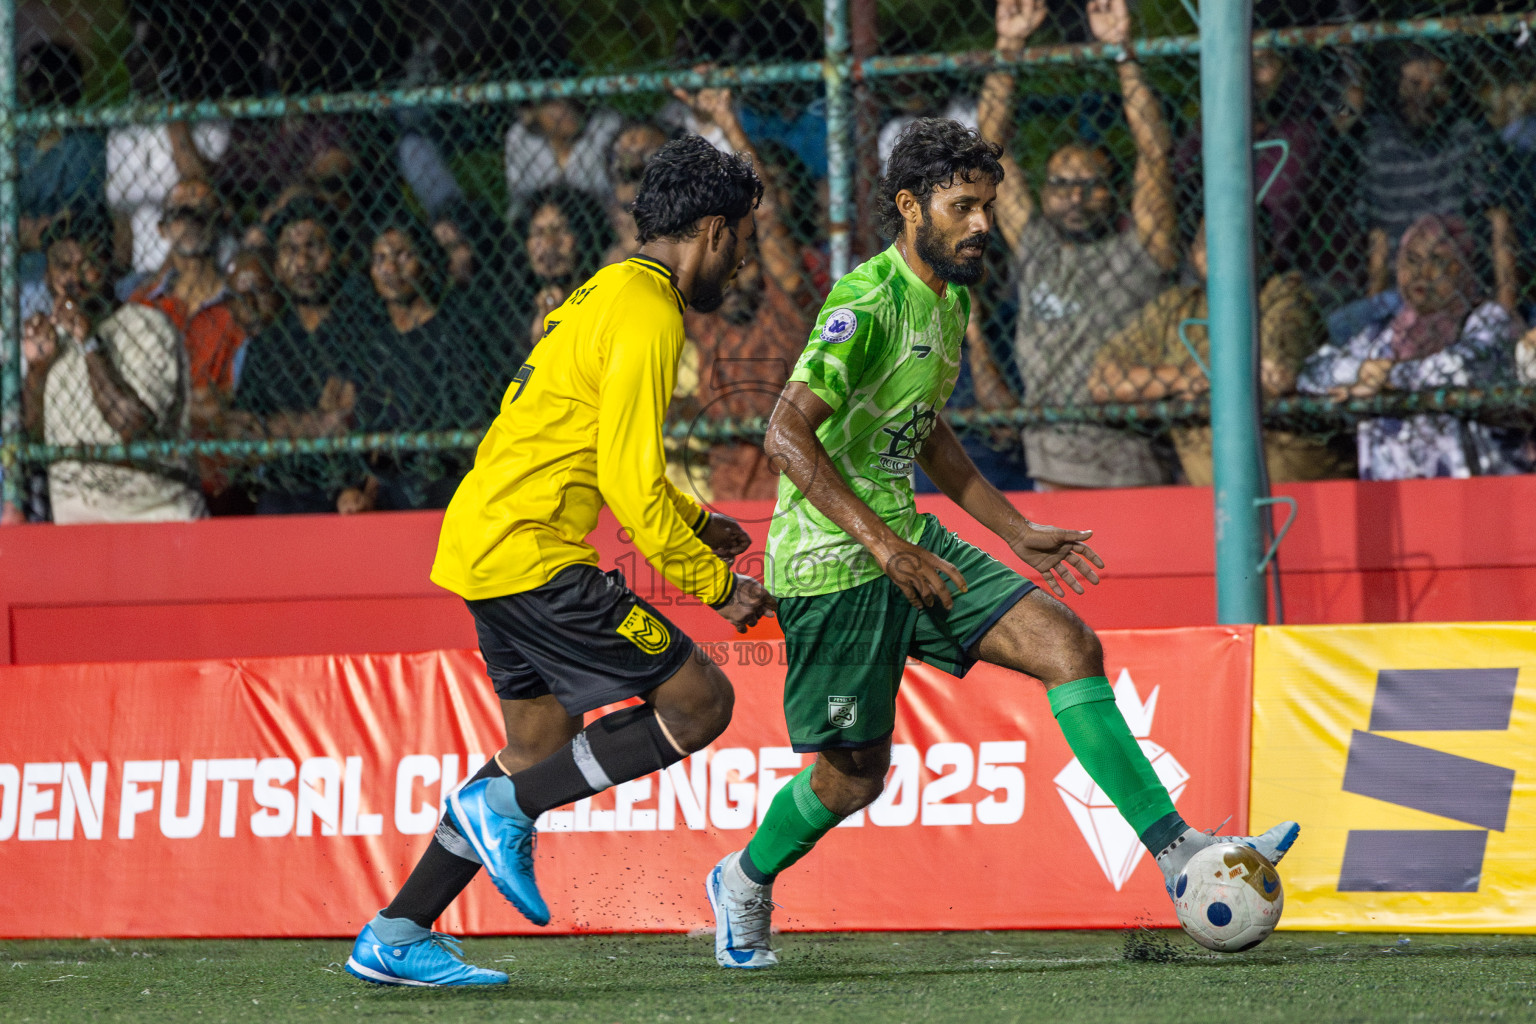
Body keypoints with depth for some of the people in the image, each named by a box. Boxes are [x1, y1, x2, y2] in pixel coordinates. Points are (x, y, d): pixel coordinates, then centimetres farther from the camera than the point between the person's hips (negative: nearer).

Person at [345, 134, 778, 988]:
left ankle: (396, 937, 16)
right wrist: (715, 582, -10)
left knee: (544, 746, 16)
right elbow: (629, 482, -18)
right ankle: (504, 807, -5)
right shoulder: (646, 316, -14)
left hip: (486, 547, 10)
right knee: (700, 700, -8)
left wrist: (692, 522, 28)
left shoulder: (610, 293, 19)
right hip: (532, 556, -10)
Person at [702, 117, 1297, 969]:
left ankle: (1177, 850, -11)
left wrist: (1018, 532, 22)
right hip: (833, 560, -8)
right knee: (853, 775, 1)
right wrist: (880, 543, -30)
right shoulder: (867, 303, -18)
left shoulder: (949, 301, 11)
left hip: (909, 542, 8)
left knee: (1068, 644, -8)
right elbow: (786, 434, -26)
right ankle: (745, 882, 31)